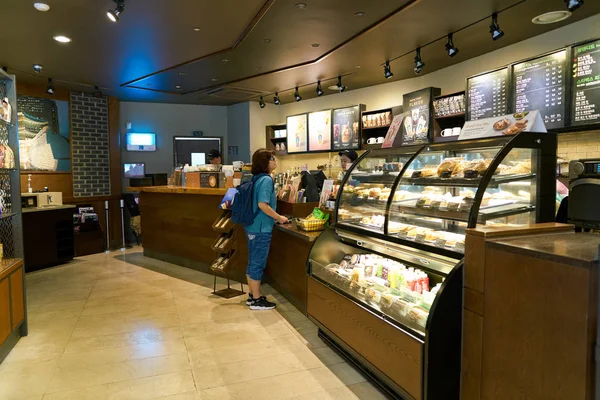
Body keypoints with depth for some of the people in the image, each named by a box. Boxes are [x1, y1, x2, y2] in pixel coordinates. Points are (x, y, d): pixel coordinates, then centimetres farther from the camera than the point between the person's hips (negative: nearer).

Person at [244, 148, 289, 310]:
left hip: (253, 227, 9)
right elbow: (262, 204, -26)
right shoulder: (266, 179, -16)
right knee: (258, 264, 0)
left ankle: (252, 296, 28)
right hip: (261, 229, -9)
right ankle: (257, 300, 11)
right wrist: (279, 218, -15)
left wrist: (274, 217, 19)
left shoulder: (257, 178, 11)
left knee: (253, 262, 16)